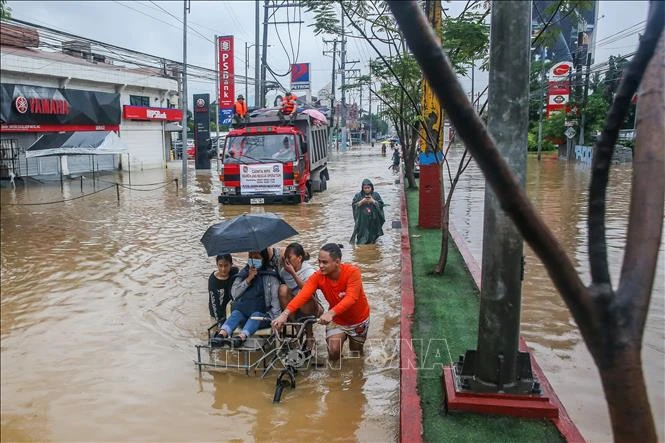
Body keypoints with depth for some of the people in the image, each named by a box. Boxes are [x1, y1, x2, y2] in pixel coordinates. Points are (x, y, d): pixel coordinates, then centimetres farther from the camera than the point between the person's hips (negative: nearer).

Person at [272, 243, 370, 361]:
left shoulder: (353, 272, -30)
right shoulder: (318, 276, -22)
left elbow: (351, 298, -43)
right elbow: (302, 295, -35)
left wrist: (330, 313, -58)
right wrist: (285, 314, -51)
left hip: (358, 320, -1)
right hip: (337, 320, 2)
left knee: (356, 353, 13)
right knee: (333, 352, -16)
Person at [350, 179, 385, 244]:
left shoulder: (376, 195, 4)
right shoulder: (358, 196, 3)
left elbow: (381, 204, 1)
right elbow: (353, 205, 0)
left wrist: (373, 201, -13)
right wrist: (361, 202, -13)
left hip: (373, 220, 1)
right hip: (362, 220, -1)